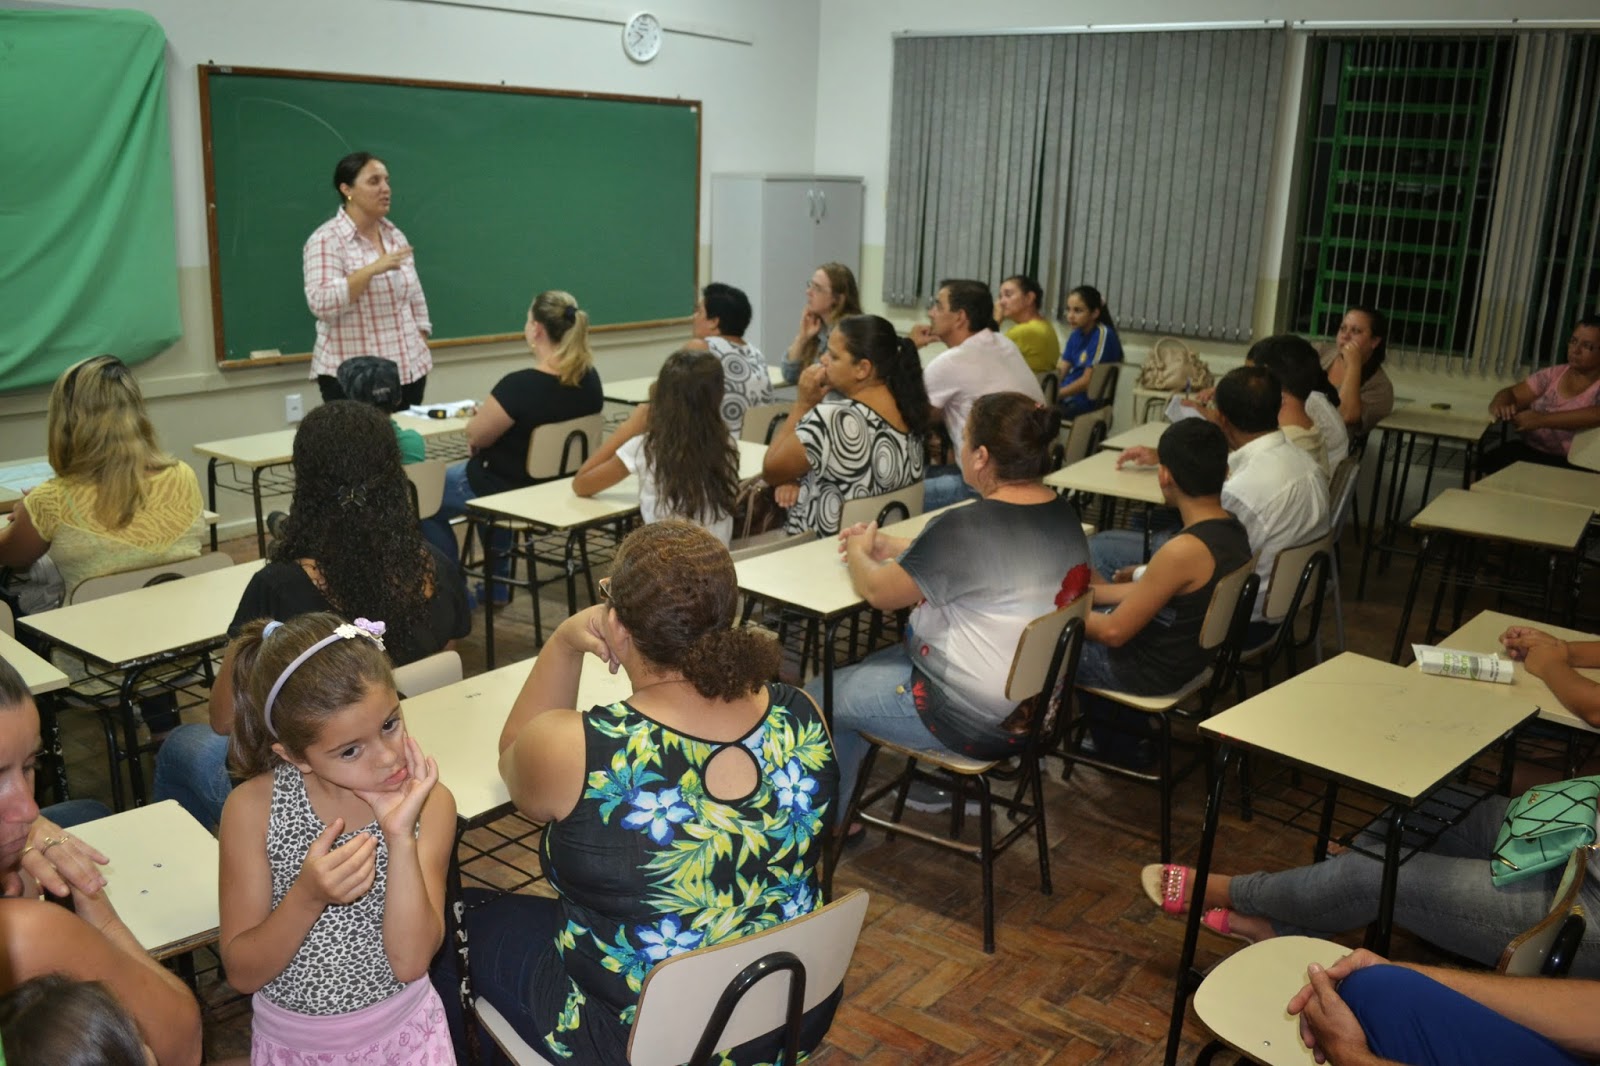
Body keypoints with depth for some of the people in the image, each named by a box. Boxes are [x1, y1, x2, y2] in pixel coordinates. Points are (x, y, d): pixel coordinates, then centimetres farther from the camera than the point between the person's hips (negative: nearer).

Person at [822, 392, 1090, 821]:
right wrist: (892, 546, 14)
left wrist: (859, 554, 8)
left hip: (974, 723, -9)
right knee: (874, 666, 26)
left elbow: (878, 592, -14)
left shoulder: (966, 527, -28)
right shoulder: (1063, 514, -3)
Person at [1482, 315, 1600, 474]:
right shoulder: (1553, 374, 14)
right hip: (1528, 449, 5)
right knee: (1490, 462, -27)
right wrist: (1500, 406, -13)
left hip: (1566, 463, -5)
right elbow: (1512, 394, 12)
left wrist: (1542, 420, -26)